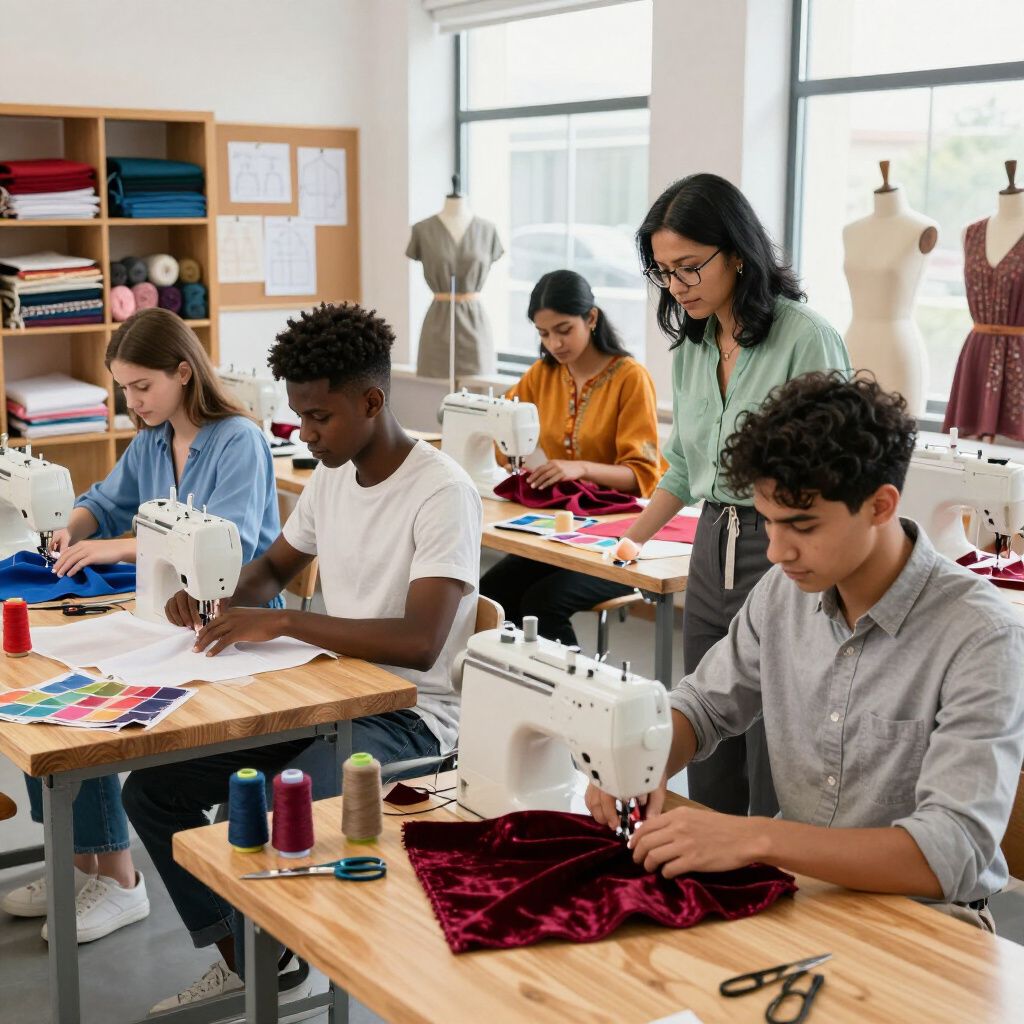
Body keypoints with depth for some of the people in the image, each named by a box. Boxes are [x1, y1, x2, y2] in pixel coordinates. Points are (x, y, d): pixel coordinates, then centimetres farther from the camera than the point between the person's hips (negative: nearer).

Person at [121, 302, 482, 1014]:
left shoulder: (442, 493, -19)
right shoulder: (332, 475, 7)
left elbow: (420, 642, -29)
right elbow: (276, 567, 23)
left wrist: (282, 622, -29)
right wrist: (224, 602, 1)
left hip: (408, 713, -8)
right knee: (152, 789, 2)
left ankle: (272, 969, 1)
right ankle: (242, 958, 17)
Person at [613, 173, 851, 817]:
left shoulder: (807, 340, -12)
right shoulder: (691, 345, 11)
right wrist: (631, 539, 30)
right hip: (711, 552, 7)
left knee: (773, 777, -6)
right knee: (709, 770, 10)